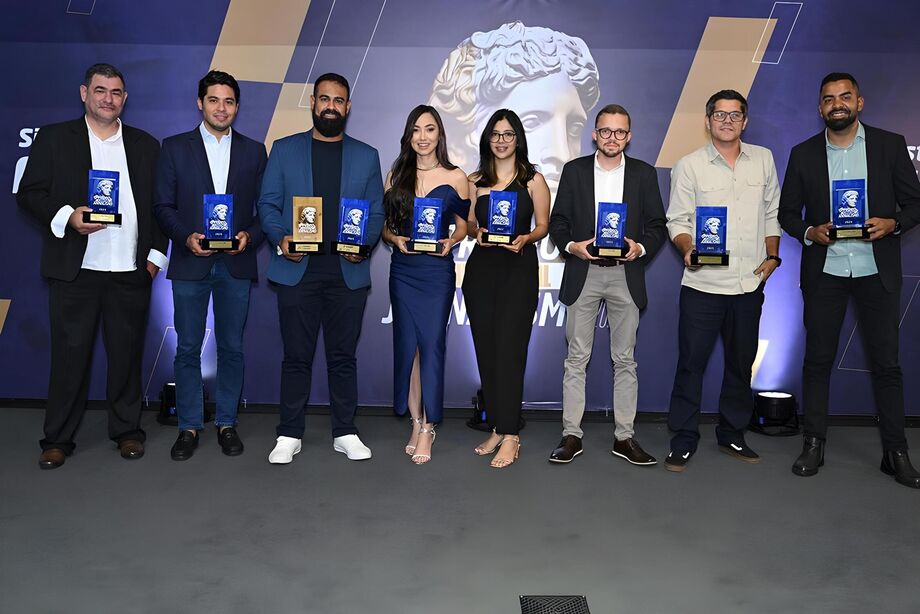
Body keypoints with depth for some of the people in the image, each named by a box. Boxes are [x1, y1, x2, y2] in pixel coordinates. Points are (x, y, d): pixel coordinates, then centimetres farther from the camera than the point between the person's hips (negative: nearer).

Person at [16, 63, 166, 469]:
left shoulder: (145, 145, 12)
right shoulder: (54, 139, 7)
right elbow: (29, 193, 3)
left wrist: (155, 254, 3)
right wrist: (67, 217, -14)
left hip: (131, 271, 2)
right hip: (74, 269, -1)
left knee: (127, 354, 7)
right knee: (69, 355, 3)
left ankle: (127, 431, 21)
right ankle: (58, 439, 15)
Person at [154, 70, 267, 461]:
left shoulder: (254, 151, 10)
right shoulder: (175, 148, 6)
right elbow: (162, 205, 2)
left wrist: (250, 235, -12)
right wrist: (186, 236, -14)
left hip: (237, 264, 1)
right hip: (190, 263, -1)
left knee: (231, 348, 7)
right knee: (188, 348, 4)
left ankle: (227, 423, 18)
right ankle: (189, 427, 15)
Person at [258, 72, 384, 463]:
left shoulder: (367, 156, 11)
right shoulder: (284, 150, 9)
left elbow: (377, 213, 9)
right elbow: (267, 204, 6)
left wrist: (364, 242, -10)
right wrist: (280, 238, -13)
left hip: (348, 271, 1)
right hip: (297, 270, -1)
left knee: (343, 356, 7)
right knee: (296, 356, 4)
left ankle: (345, 433, 18)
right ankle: (289, 435, 15)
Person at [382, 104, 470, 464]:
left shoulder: (455, 178, 2)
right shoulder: (396, 176, 8)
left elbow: (462, 226, 7)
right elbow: (384, 225, 10)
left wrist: (450, 242, -12)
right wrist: (395, 239, -10)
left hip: (437, 271, -2)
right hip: (403, 270, 3)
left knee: (431, 344, -4)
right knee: (407, 345, 4)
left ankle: (427, 428, 6)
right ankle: (416, 423, 17)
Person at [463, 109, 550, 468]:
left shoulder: (533, 179, 4)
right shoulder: (476, 181, 14)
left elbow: (543, 226, 4)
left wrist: (524, 239, -15)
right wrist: (477, 231, -5)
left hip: (519, 268, -4)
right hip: (481, 268, 4)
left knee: (509, 351, -9)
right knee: (485, 351, 5)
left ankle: (510, 437, -4)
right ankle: (497, 429, 15)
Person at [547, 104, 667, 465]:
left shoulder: (644, 174, 8)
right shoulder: (575, 170, 7)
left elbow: (657, 225, 7)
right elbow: (558, 222, 6)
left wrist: (640, 248, -12)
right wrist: (572, 245, -13)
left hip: (625, 276, 1)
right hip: (583, 275, 0)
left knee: (625, 360, 5)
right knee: (576, 358, 2)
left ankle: (624, 437, 14)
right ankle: (571, 435, 10)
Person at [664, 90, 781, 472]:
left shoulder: (763, 160, 9)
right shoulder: (689, 165, 0)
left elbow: (772, 213, 15)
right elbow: (677, 219, -2)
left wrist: (772, 256, 6)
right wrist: (687, 248, -20)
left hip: (750, 283, 4)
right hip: (703, 283, -3)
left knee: (742, 363, 13)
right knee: (691, 362, -1)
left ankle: (732, 436, 27)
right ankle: (683, 441, 10)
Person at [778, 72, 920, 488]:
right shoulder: (804, 154, 5)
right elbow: (787, 212, 8)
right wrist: (809, 231, -11)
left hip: (876, 270, 0)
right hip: (824, 271, 1)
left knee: (886, 362, 3)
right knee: (817, 359, 5)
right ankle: (813, 444, 16)